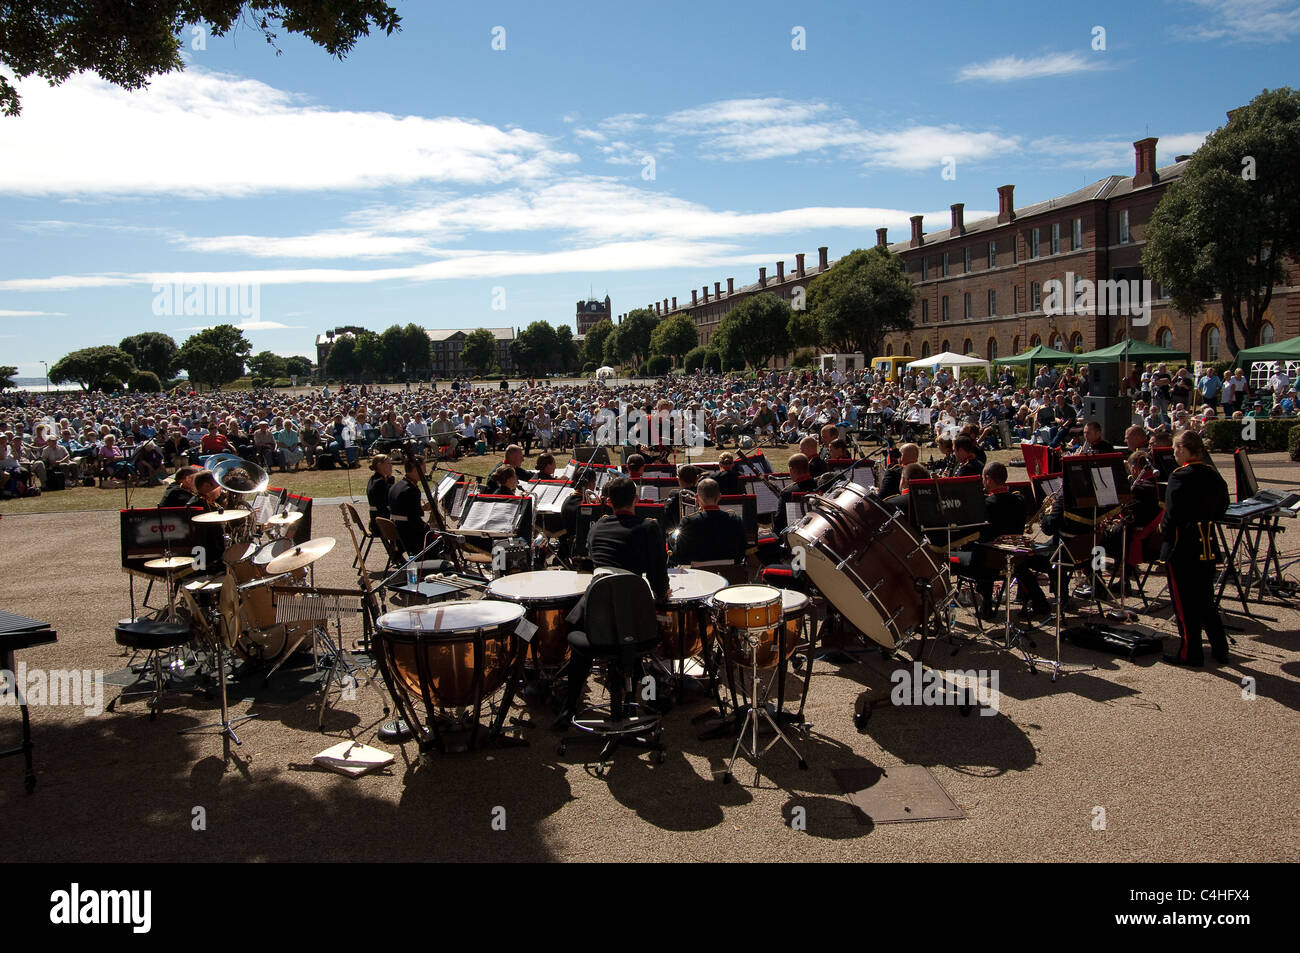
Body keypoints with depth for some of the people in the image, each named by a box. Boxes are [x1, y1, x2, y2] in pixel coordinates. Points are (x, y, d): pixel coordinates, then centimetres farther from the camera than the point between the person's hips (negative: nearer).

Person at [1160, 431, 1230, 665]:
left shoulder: (1180, 477, -18)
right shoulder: (1214, 475, 5)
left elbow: (1172, 515, -19)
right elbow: (1221, 509, 15)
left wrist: (1165, 530, -2)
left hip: (1183, 549, -7)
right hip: (1208, 546, 7)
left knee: (1185, 602, 3)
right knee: (1205, 599, 18)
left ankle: (1190, 653, 9)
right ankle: (1220, 649, 24)